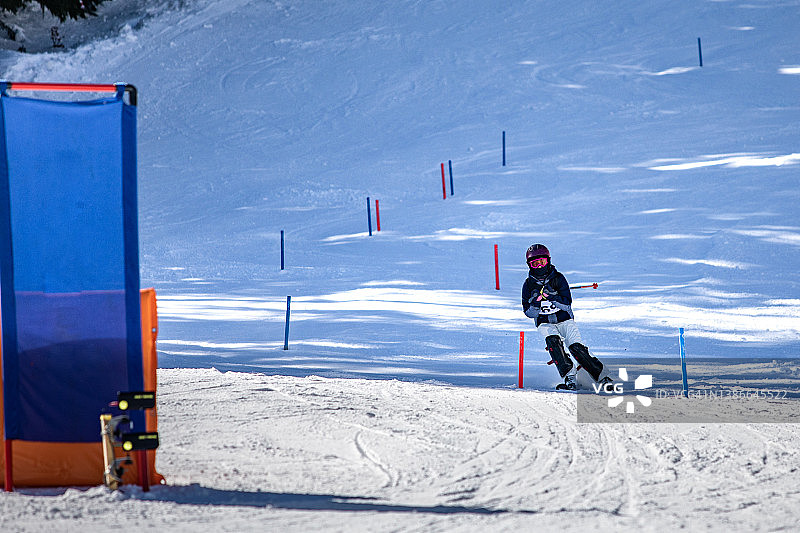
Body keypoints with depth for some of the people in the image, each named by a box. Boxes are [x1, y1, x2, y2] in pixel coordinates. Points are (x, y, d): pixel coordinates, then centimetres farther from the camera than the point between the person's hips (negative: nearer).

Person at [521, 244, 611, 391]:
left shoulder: (558, 278, -4)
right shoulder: (529, 284, 1)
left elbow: (567, 304, -12)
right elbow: (528, 312, -1)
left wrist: (551, 297, -28)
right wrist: (536, 303, -23)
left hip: (564, 319, -1)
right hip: (545, 323, 1)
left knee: (577, 348, -19)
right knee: (553, 341, -31)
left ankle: (603, 378, -11)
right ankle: (569, 377, -33)